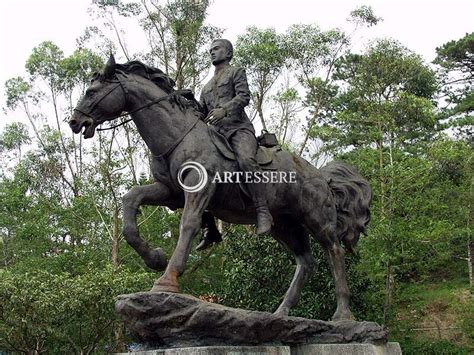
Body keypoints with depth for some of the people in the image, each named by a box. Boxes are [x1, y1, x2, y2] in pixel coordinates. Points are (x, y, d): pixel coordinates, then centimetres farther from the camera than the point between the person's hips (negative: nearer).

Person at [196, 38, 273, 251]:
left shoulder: (236, 72, 12)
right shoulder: (206, 87, 31)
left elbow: (244, 96, -7)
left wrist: (224, 109, -24)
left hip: (239, 129, -6)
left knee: (245, 159, -38)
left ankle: (262, 212, -42)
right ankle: (209, 230, -4)